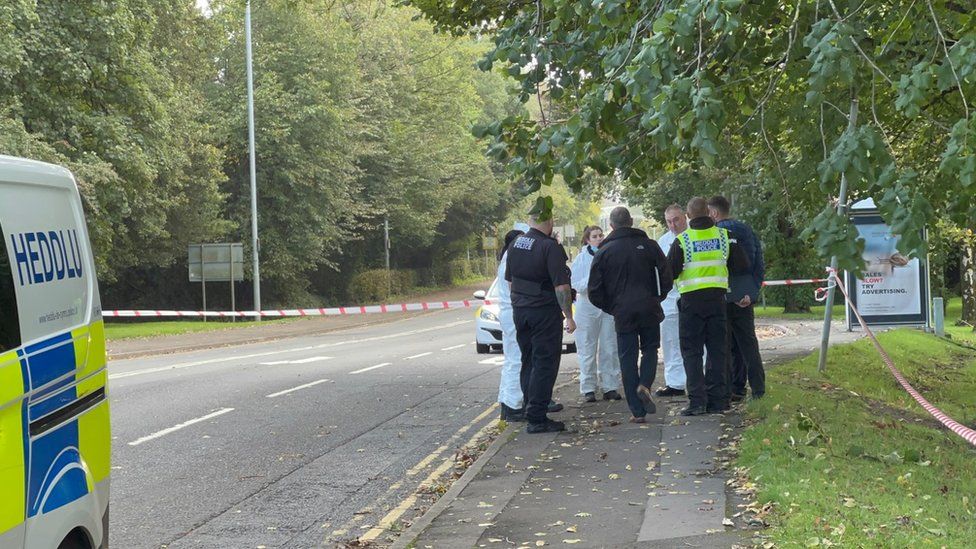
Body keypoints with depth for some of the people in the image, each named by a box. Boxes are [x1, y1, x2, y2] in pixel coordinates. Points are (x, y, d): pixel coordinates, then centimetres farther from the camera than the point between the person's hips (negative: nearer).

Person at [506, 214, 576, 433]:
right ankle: (536, 418, -4)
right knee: (545, 364, -3)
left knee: (528, 362, 16)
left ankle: (531, 408, 21)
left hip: (519, 310, 7)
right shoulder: (550, 247, -16)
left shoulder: (515, 244, 8)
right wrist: (569, 316, -12)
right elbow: (561, 287, -18)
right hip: (545, 312, -7)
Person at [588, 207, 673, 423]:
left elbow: (594, 292, 0)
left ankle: (637, 411, 3)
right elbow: (666, 277, 0)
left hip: (622, 313, 0)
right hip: (649, 309, 0)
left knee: (627, 358, 5)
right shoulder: (648, 245, 1)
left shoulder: (604, 252, 1)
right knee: (650, 349, 17)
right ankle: (645, 384, -12)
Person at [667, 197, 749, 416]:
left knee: (691, 351, 2)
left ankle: (697, 400, -6)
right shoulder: (724, 236, 2)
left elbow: (669, 272, -7)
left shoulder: (682, 240, -8)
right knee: (717, 350, 9)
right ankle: (718, 400, 8)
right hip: (717, 297, 3)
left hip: (691, 300, -3)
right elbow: (742, 265, 5)